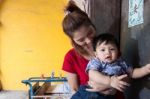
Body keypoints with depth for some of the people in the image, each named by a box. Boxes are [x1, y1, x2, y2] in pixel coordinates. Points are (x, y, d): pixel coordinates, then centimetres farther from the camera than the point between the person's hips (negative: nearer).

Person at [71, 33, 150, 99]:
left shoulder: (121, 63, 9)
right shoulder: (95, 62, -4)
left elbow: (132, 73, 18)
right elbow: (92, 74, -22)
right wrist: (109, 81, -33)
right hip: (90, 91, -2)